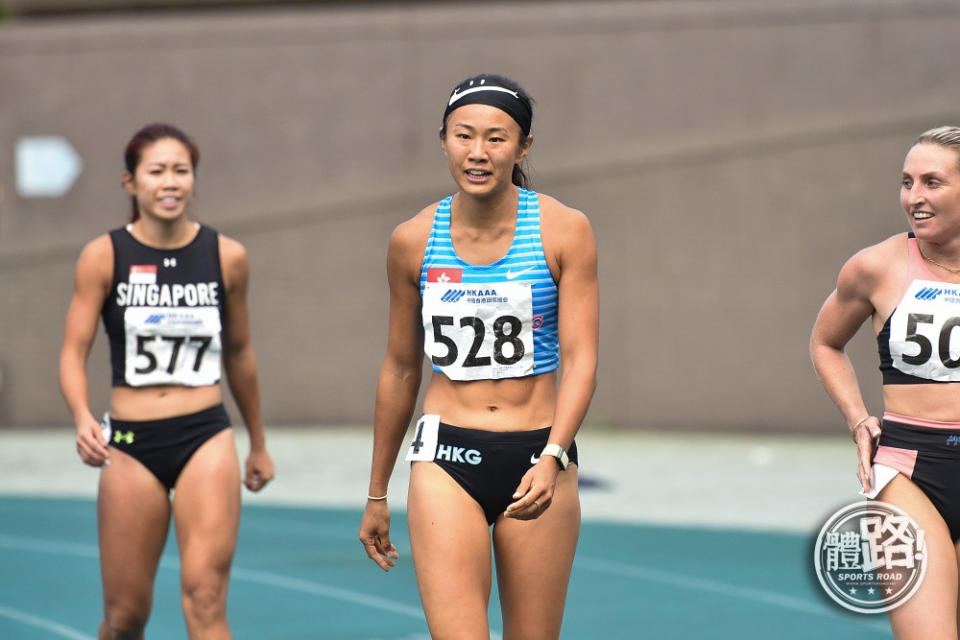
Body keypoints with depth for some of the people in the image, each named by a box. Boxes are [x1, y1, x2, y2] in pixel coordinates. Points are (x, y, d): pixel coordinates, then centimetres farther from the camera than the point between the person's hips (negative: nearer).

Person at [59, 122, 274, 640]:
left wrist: (259, 443, 24)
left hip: (205, 437, 0)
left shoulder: (226, 256, 2)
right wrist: (82, 418, -25)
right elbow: (73, 351, -5)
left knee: (205, 596, -16)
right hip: (130, 444, 0)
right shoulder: (104, 256, -3)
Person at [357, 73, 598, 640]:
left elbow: (581, 357, -9)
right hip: (447, 458, 0)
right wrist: (377, 494, 17)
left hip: (538, 456, 0)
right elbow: (401, 369, 12)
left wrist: (552, 459, -25)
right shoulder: (413, 242, 2)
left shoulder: (564, 231, -4)